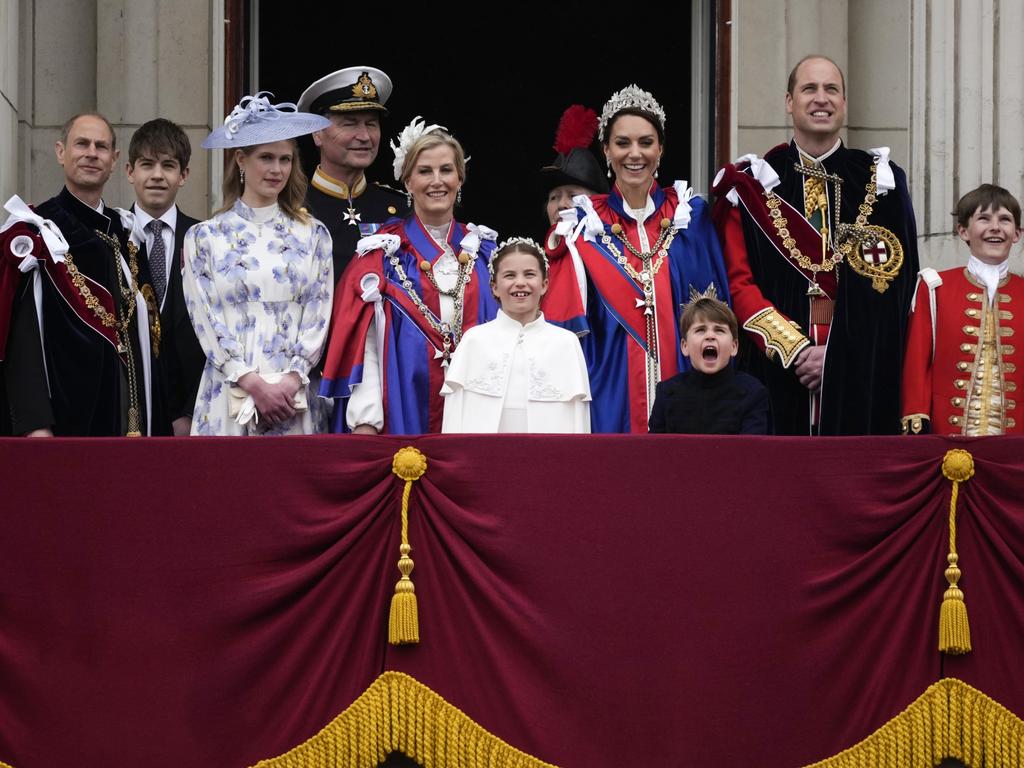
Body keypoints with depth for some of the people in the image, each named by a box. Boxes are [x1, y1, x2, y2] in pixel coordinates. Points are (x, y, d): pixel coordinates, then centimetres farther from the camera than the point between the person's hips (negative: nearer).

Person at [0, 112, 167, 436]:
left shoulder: (125, 232, 14)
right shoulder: (38, 232, -5)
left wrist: (156, 418, 10)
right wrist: (35, 425, -21)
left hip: (129, 409, 6)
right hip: (65, 410, -6)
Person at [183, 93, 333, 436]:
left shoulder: (312, 235, 11)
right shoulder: (204, 237, 6)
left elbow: (319, 318, 5)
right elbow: (206, 321, -1)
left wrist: (291, 382, -9)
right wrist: (254, 384, -11)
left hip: (296, 400, 1)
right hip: (228, 400, -1)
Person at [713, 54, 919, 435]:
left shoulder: (881, 182, 8)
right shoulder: (753, 184, 7)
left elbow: (895, 286, 2)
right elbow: (738, 283, 0)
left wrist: (838, 354, -9)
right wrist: (794, 347, -12)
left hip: (860, 375, 1)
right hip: (775, 369, -1)